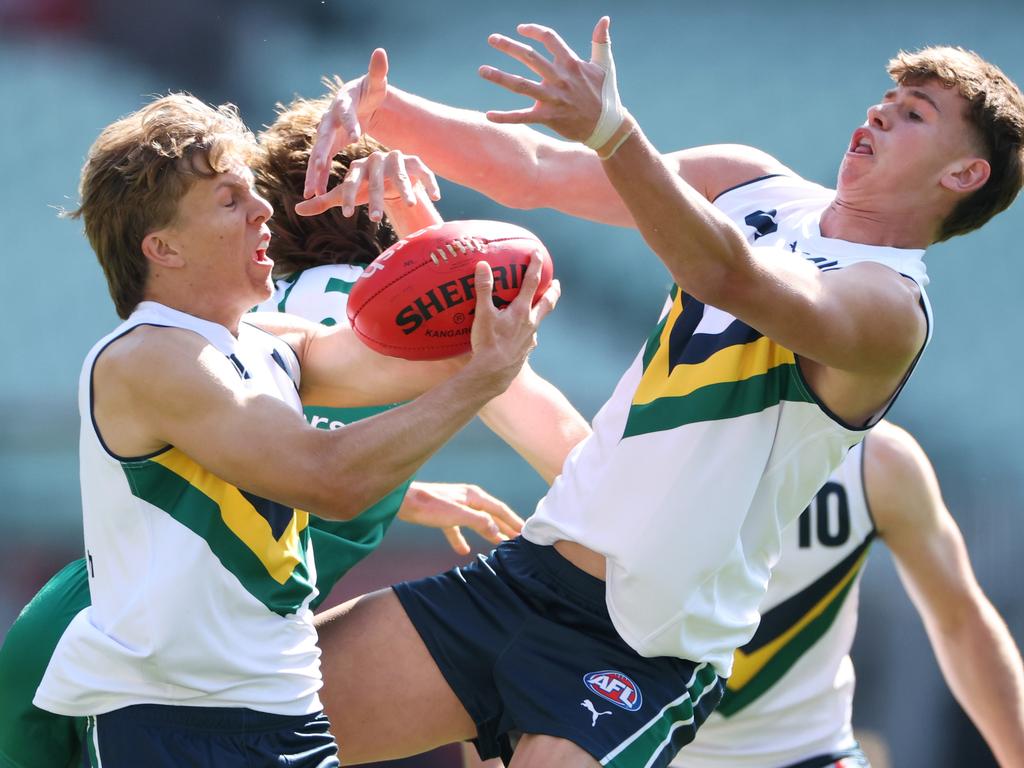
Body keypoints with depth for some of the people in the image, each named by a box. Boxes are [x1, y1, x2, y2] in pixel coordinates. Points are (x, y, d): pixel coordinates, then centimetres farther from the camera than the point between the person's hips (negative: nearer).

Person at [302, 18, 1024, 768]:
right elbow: (534, 168, 8)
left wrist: (609, 130, -48)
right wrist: (380, 110, -8)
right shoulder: (752, 184, 10)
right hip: (522, 575, 7)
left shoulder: (890, 304, -14)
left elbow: (729, 278, -34)